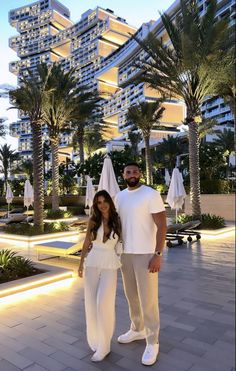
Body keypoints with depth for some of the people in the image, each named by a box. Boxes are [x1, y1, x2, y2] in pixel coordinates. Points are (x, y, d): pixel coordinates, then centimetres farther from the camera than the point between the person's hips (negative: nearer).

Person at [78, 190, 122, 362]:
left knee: (104, 304, -8)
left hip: (110, 265, -2)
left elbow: (123, 241, 7)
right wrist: (81, 263, 10)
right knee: (91, 302, 8)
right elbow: (86, 243, 6)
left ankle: (103, 346, 9)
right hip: (92, 263, 2)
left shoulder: (118, 221, -4)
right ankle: (95, 339, 31)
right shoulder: (93, 221, -2)